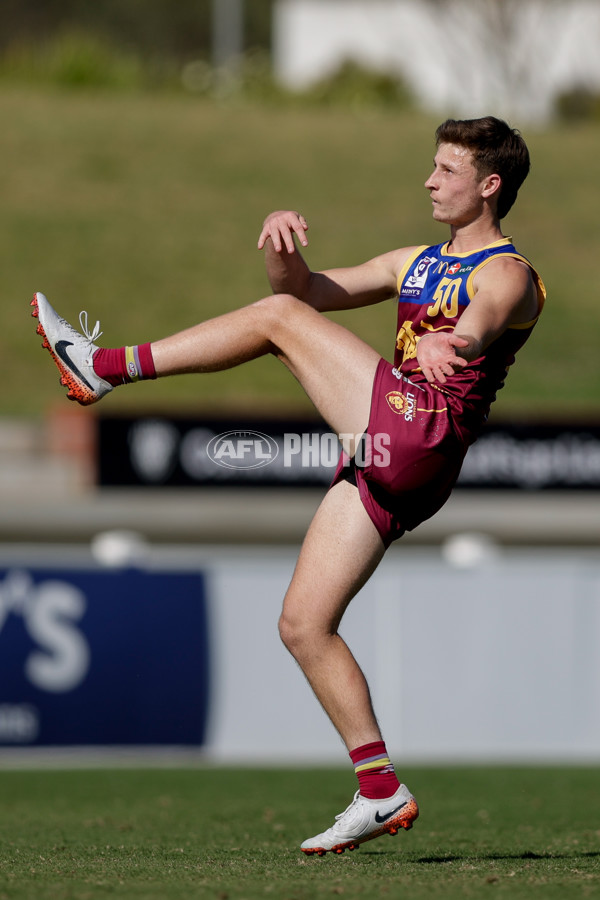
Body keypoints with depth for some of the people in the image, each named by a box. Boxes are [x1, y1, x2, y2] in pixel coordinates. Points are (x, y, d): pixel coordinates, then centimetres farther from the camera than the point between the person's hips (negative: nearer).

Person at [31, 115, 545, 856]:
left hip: (423, 434, -9)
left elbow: (483, 320, -23)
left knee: (280, 319, -9)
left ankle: (106, 368, -4)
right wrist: (283, 251, 2)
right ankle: (381, 793, 2)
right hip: (383, 462, 9)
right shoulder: (416, 264, 28)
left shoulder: (507, 275, 2)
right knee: (303, 626, 1)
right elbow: (306, 290, 26)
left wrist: (455, 343, -47)